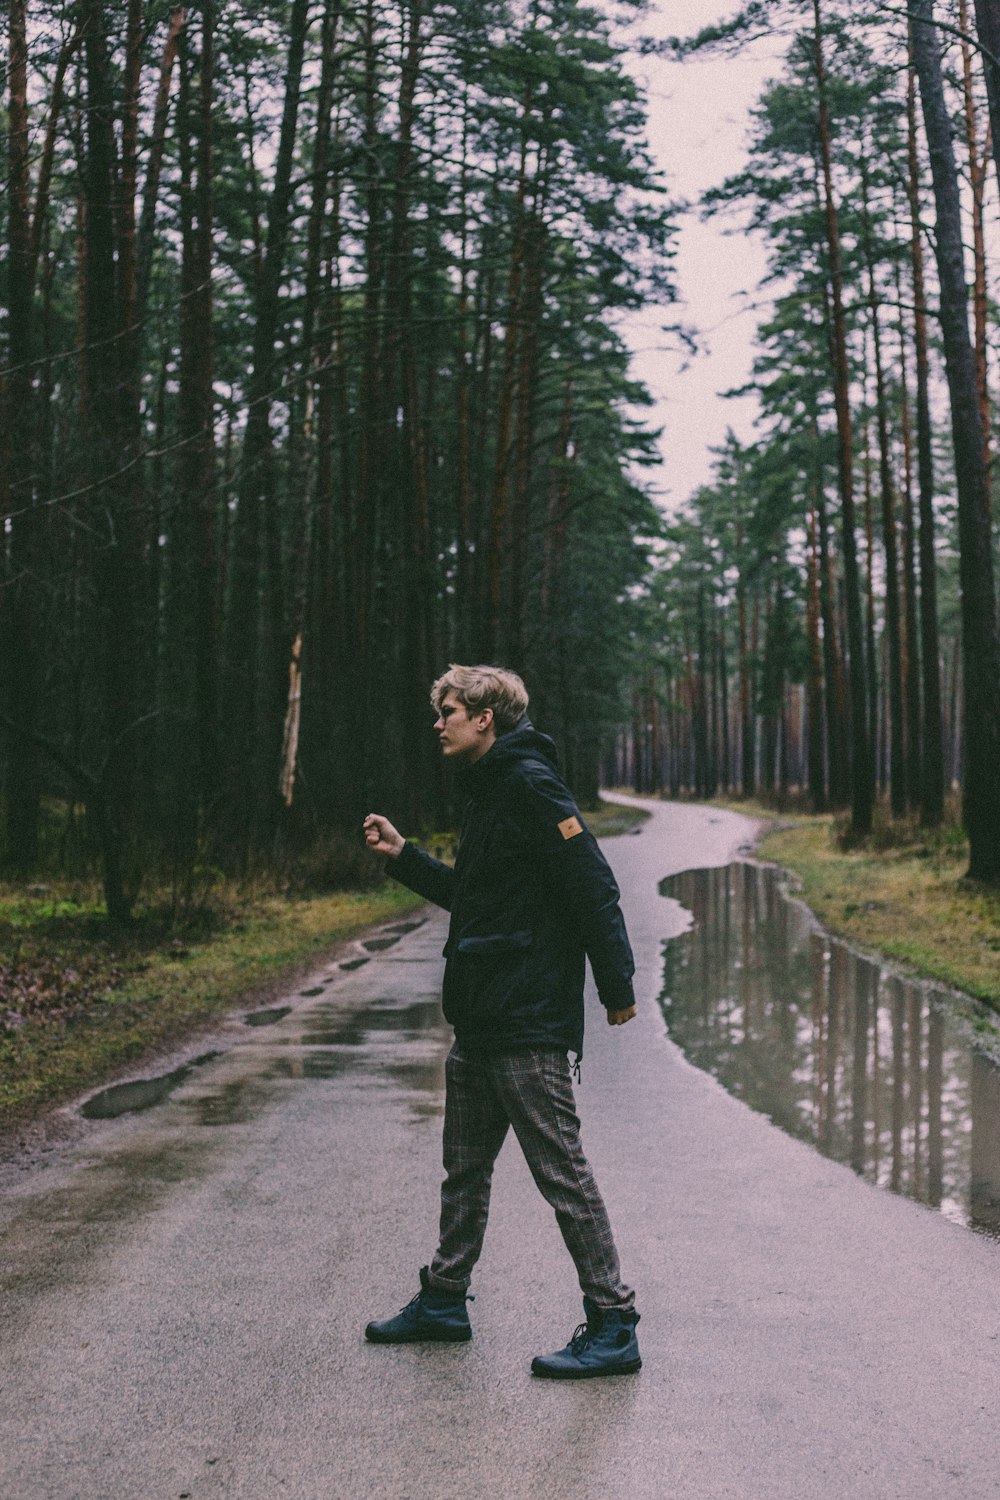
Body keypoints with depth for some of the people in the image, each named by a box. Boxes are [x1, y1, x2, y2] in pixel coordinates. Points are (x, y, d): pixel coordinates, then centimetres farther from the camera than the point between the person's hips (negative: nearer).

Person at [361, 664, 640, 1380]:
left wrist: (616, 985, -19)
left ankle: (613, 1326, 3)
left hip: (532, 1025, -10)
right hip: (481, 1024, 10)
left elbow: (593, 886, -19)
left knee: (561, 1170, -5)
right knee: (465, 1167, 18)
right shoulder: (491, 792, 17)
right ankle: (444, 1301, 31)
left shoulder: (530, 783, -14)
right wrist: (403, 857, 24)